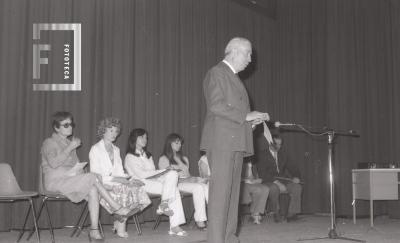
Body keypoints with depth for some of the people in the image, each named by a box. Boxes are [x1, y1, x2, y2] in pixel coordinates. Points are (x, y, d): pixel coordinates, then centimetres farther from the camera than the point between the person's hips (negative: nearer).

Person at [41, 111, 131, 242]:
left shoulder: (71, 142, 22)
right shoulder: (49, 142, 0)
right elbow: (53, 163, -18)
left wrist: (77, 171, 3)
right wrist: (70, 148, -17)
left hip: (71, 180, 7)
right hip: (55, 181, -6)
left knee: (93, 190, -26)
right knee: (92, 177, -27)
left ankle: (94, 231, -29)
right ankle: (116, 207, -20)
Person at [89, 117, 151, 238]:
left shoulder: (116, 150, 22)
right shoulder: (95, 149, 0)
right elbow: (95, 175, -9)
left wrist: (128, 180, -6)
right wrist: (114, 179, -21)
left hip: (117, 183, 6)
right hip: (102, 185, -6)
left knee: (139, 190, -22)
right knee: (124, 191, -34)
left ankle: (120, 220, -6)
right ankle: (121, 223, -11)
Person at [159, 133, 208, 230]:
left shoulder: (184, 159, 30)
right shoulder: (163, 159, 12)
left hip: (186, 181, 5)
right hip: (175, 183, -5)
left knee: (206, 186, -28)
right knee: (198, 187, -34)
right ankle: (199, 221, -37)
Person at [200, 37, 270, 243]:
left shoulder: (233, 77, 26)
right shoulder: (216, 73, -3)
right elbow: (216, 106, -16)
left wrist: (252, 120, 11)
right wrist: (245, 115, -15)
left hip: (235, 143, 9)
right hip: (221, 141, -9)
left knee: (232, 191, 6)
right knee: (220, 191, -11)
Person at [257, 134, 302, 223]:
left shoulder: (283, 155, 19)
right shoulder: (262, 155, 0)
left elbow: (292, 168, 16)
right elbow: (262, 173, -12)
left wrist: (296, 177, -8)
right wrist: (275, 181, -25)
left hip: (282, 181, 5)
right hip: (268, 182, -5)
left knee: (297, 187, -20)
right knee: (274, 188, -37)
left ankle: (291, 214, -21)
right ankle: (276, 214, -22)